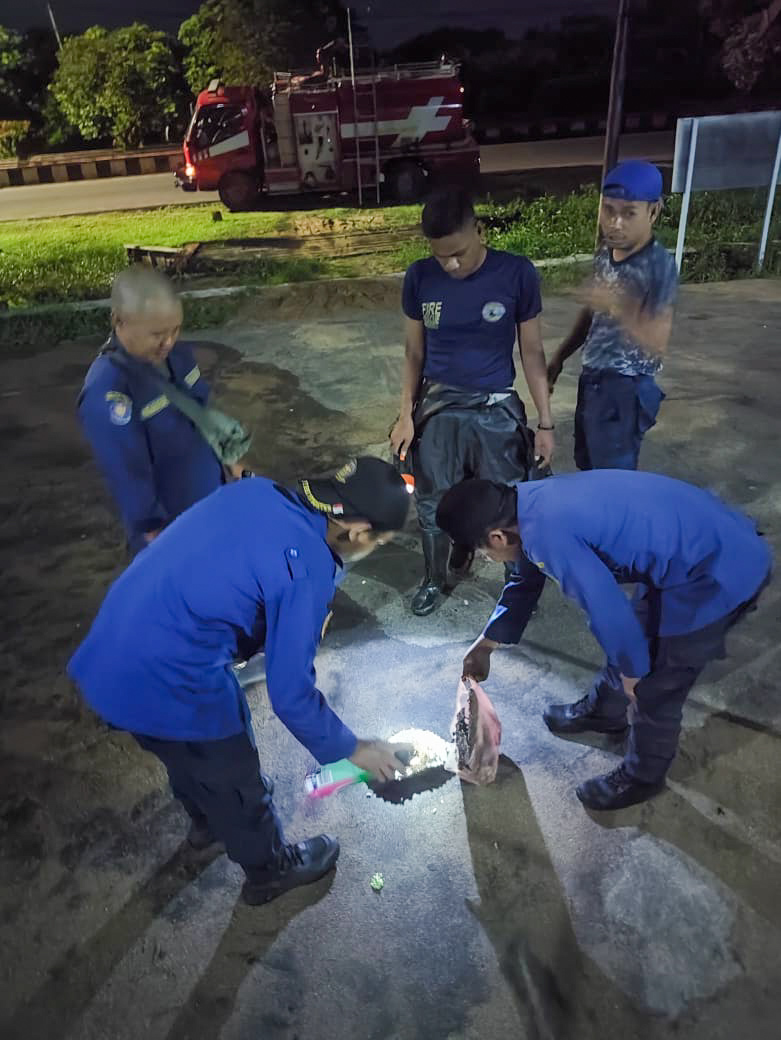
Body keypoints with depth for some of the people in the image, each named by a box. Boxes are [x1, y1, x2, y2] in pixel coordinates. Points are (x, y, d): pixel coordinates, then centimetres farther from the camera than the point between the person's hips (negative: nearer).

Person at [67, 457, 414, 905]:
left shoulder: (253, 490, 0)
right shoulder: (308, 569, -21)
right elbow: (290, 693, -13)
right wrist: (351, 749, 3)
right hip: (166, 683, -8)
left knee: (190, 753, 35)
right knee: (235, 780, 21)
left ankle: (207, 820, 63)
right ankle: (270, 871, 48)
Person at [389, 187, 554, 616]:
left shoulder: (517, 274, -12)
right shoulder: (419, 277, -7)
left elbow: (532, 352, -4)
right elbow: (414, 352, 3)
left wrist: (545, 422, -4)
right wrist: (406, 415, 1)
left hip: (496, 410, -1)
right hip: (438, 408, 2)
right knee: (433, 505, 13)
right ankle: (434, 579, 38)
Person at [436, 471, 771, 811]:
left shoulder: (546, 532, -28)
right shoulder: (531, 500, 3)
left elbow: (608, 611, -22)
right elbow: (526, 580, 18)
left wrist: (632, 672, -1)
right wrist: (485, 645, 29)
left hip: (718, 573, -9)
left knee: (652, 691, 9)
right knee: (627, 645, 27)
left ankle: (642, 777, 35)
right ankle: (602, 710, 53)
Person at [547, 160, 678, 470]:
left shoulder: (659, 264, -21)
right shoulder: (604, 254, 2)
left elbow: (658, 345, -28)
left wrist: (622, 309, -43)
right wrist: (560, 356, 18)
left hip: (626, 389, -8)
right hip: (592, 379, 8)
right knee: (587, 464, 22)